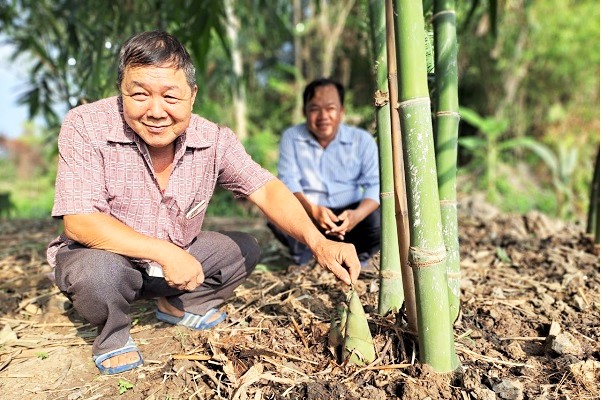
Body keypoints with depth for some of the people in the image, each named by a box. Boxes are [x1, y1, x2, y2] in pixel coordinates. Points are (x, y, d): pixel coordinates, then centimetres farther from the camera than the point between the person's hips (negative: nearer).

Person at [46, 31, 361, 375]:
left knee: (245, 249, -3)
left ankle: (177, 305, 19)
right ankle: (112, 334, 1)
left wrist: (318, 243, -34)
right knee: (100, 272, -35)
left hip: (177, 258, 4)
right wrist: (164, 252, -35)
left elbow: (265, 189, -18)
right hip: (100, 255, -3)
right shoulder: (85, 127, -24)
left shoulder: (214, 140, -15)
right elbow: (79, 222, -28)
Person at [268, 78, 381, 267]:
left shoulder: (362, 140, -3)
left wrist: (358, 214, -33)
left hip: (348, 215, 0)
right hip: (308, 214, 0)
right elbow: (288, 181, -11)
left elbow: (375, 184, -11)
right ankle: (305, 256, 2)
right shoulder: (291, 137, -2)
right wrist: (312, 210, -33)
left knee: (380, 221, -29)